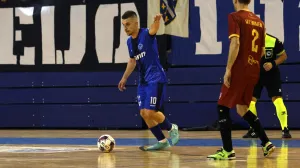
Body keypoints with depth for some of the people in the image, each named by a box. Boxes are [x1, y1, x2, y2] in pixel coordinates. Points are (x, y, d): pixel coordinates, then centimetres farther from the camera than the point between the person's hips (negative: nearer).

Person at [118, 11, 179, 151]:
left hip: (156, 79, -8)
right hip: (143, 80, 8)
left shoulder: (146, 34, -14)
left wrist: (157, 21, -62)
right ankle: (162, 141, 15)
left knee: (150, 112, -14)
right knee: (143, 113, 3)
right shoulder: (129, 41, 8)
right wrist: (124, 78, 25)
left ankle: (172, 128, 13)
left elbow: (153, 29, -39)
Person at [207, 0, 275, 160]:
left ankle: (228, 151, -6)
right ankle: (266, 143, 16)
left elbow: (235, 43, -18)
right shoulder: (258, 21, 13)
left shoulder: (235, 17, -7)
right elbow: (262, 51, 16)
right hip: (253, 72, 7)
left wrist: (228, 69, -18)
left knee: (222, 107, 0)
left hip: (239, 70, -7)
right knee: (242, 109, 21)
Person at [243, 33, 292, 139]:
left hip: (271, 73, -3)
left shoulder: (274, 41, -20)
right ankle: (253, 130, 12)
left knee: (277, 99, -14)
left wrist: (273, 64, -22)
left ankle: (285, 130, -10)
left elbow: (283, 56, -6)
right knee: (250, 100, -2)